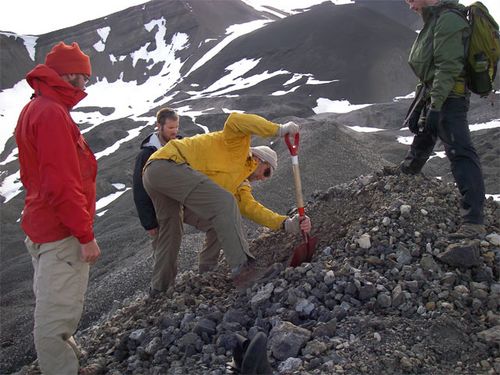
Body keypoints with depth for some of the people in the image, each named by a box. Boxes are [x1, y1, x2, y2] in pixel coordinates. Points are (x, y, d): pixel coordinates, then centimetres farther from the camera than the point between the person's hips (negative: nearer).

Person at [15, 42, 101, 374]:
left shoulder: (35, 109, 13)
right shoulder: (52, 113, -19)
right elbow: (62, 184, -25)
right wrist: (85, 234, -19)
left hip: (43, 228, 11)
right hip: (61, 234, -11)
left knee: (53, 307, 25)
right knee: (58, 316, 0)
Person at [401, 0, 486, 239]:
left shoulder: (448, 20, -11)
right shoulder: (433, 22, 21)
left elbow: (448, 67, -21)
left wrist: (435, 107, -26)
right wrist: (418, 108, 23)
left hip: (448, 99, -10)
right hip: (433, 98, 10)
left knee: (460, 153, -17)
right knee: (419, 149, 24)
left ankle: (473, 220, -21)